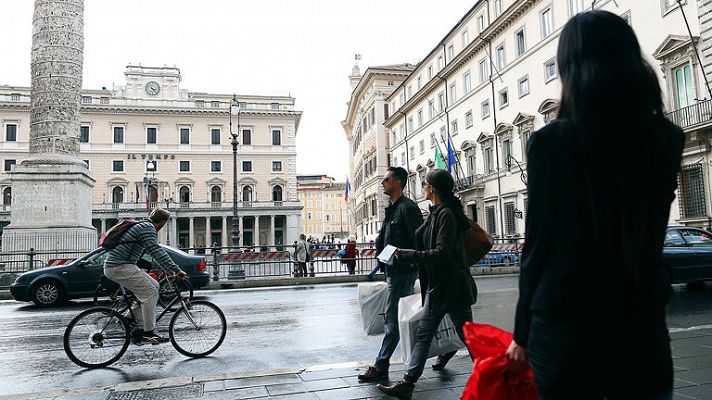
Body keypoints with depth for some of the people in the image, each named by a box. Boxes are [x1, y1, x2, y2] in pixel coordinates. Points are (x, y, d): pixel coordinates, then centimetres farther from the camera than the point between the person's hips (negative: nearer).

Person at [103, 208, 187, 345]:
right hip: (120, 267, -10)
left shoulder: (142, 226, 22)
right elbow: (157, 252, -22)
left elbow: (156, 252, 28)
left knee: (154, 286, 10)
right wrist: (176, 270, -22)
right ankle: (148, 334, -10)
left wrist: (170, 270, 27)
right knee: (150, 292, -12)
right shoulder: (148, 228, -11)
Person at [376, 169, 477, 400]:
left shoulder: (447, 214, -18)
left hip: (452, 287, -10)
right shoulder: (437, 213, 11)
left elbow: (442, 253, -25)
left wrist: (405, 254, -22)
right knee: (423, 334, 9)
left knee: (468, 337, 4)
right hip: (437, 286, 10)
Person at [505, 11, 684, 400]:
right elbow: (640, 232, 11)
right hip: (645, 328, 3)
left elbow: (538, 243, -8)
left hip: (566, 329, -3)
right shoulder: (668, 138, 1)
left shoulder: (550, 141, -11)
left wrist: (523, 334, 2)